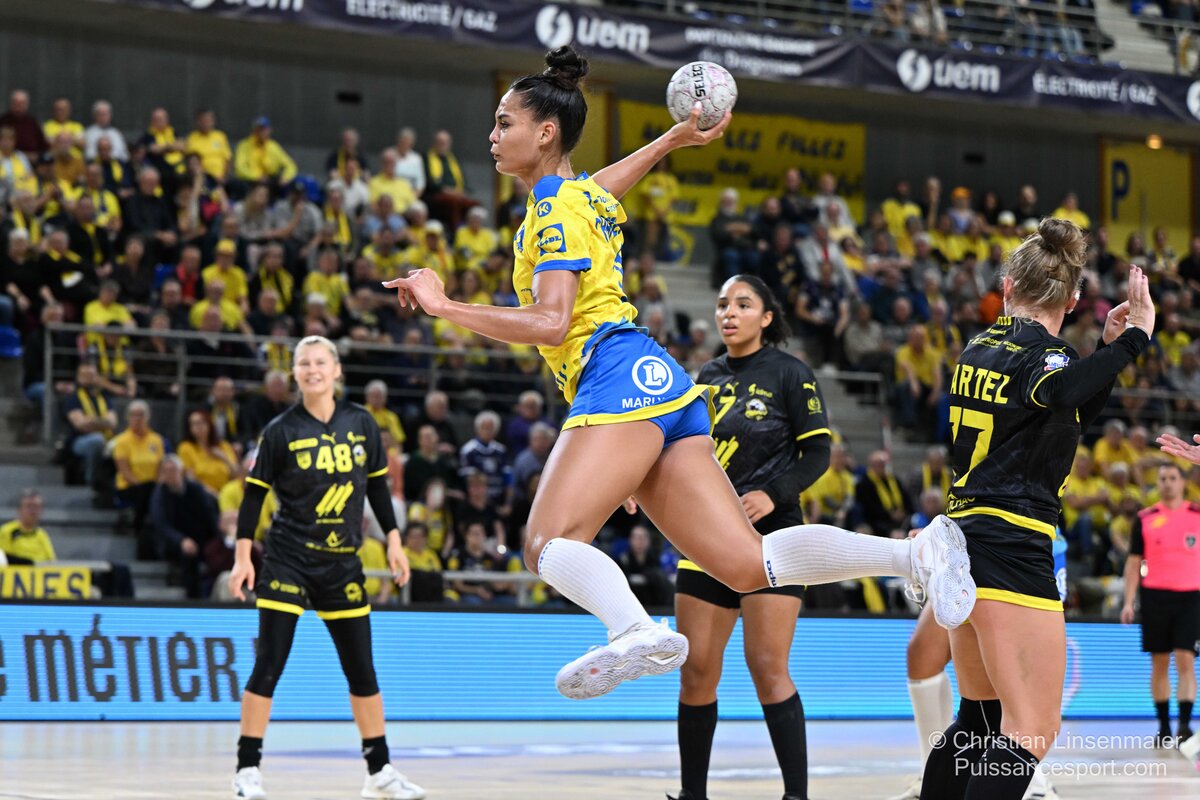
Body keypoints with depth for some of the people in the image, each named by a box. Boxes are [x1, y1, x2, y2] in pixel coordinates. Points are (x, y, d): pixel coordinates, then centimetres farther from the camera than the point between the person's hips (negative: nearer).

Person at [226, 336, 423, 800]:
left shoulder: (361, 424, 4)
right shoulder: (281, 431, -5)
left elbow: (377, 485, 13)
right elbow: (254, 494, -4)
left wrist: (393, 542, 9)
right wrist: (243, 557, -9)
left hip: (343, 562, 4)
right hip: (288, 560, -3)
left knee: (362, 671, 8)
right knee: (269, 666, -8)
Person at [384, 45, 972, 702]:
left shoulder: (557, 210, -4)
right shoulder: (581, 192, 22)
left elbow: (550, 322, -16)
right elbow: (608, 183, 49)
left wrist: (446, 308, -16)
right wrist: (675, 138, 60)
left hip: (621, 378, -9)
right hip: (660, 389, 9)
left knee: (550, 545, -23)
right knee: (747, 566, -4)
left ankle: (637, 632, -49)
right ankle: (919, 551, -11)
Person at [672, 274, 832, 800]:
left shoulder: (789, 373, -4)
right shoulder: (708, 377, 13)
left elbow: (817, 453, -7)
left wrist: (774, 494, -21)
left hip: (771, 534, -5)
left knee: (768, 669, -12)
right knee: (696, 670, 3)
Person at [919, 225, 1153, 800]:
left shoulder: (981, 347, 15)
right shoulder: (1042, 353, -9)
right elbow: (1057, 391, -36)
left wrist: (1108, 348, 19)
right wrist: (1131, 340, -29)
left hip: (964, 539, 9)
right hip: (1012, 545, -9)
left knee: (981, 717, 21)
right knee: (1033, 732, -12)